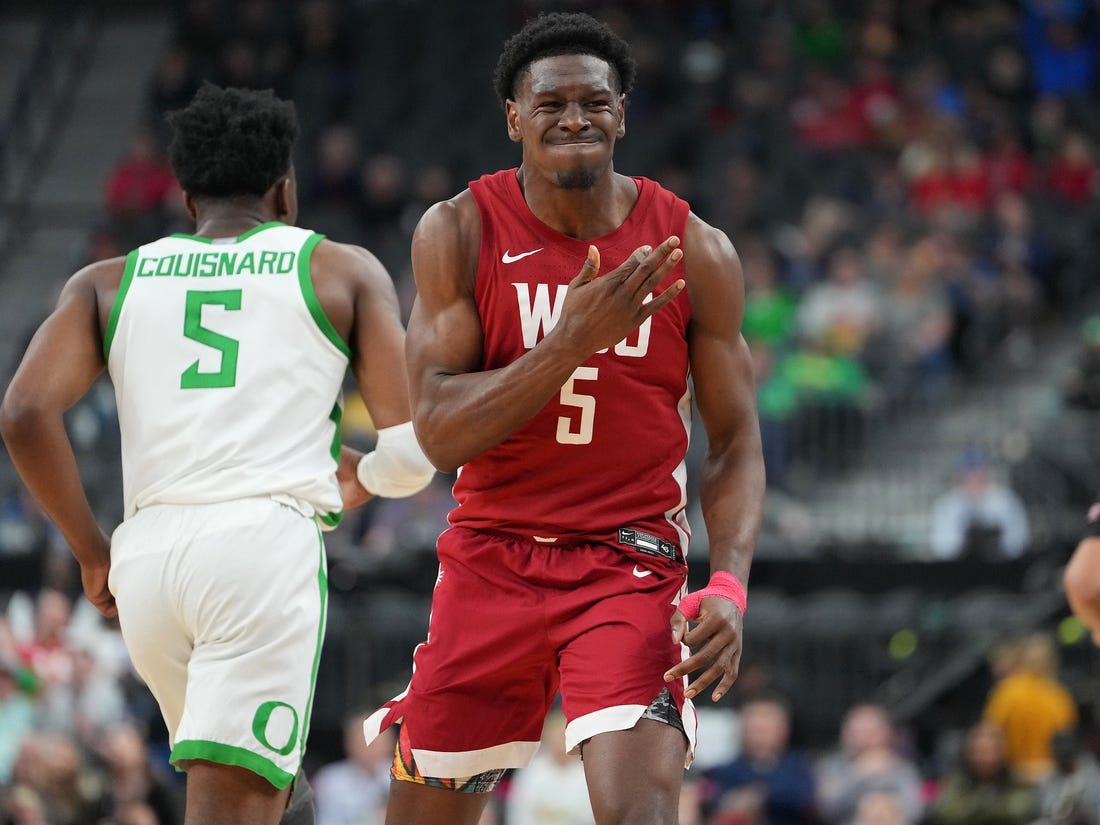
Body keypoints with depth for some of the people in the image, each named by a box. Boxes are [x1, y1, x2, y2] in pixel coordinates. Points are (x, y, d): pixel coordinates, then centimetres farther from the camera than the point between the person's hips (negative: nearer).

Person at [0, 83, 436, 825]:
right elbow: (414, 443, 4)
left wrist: (93, 553, 12)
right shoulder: (342, 271, 13)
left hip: (149, 549, 4)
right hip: (266, 541, -4)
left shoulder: (109, 283, 18)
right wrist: (361, 482, 26)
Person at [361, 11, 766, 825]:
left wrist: (729, 587, -15)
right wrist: (574, 342, -27)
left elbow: (735, 443, 2)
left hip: (630, 566, -1)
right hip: (492, 562, 1)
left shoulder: (695, 252, -5)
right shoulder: (460, 233, -6)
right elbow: (438, 433, -14)